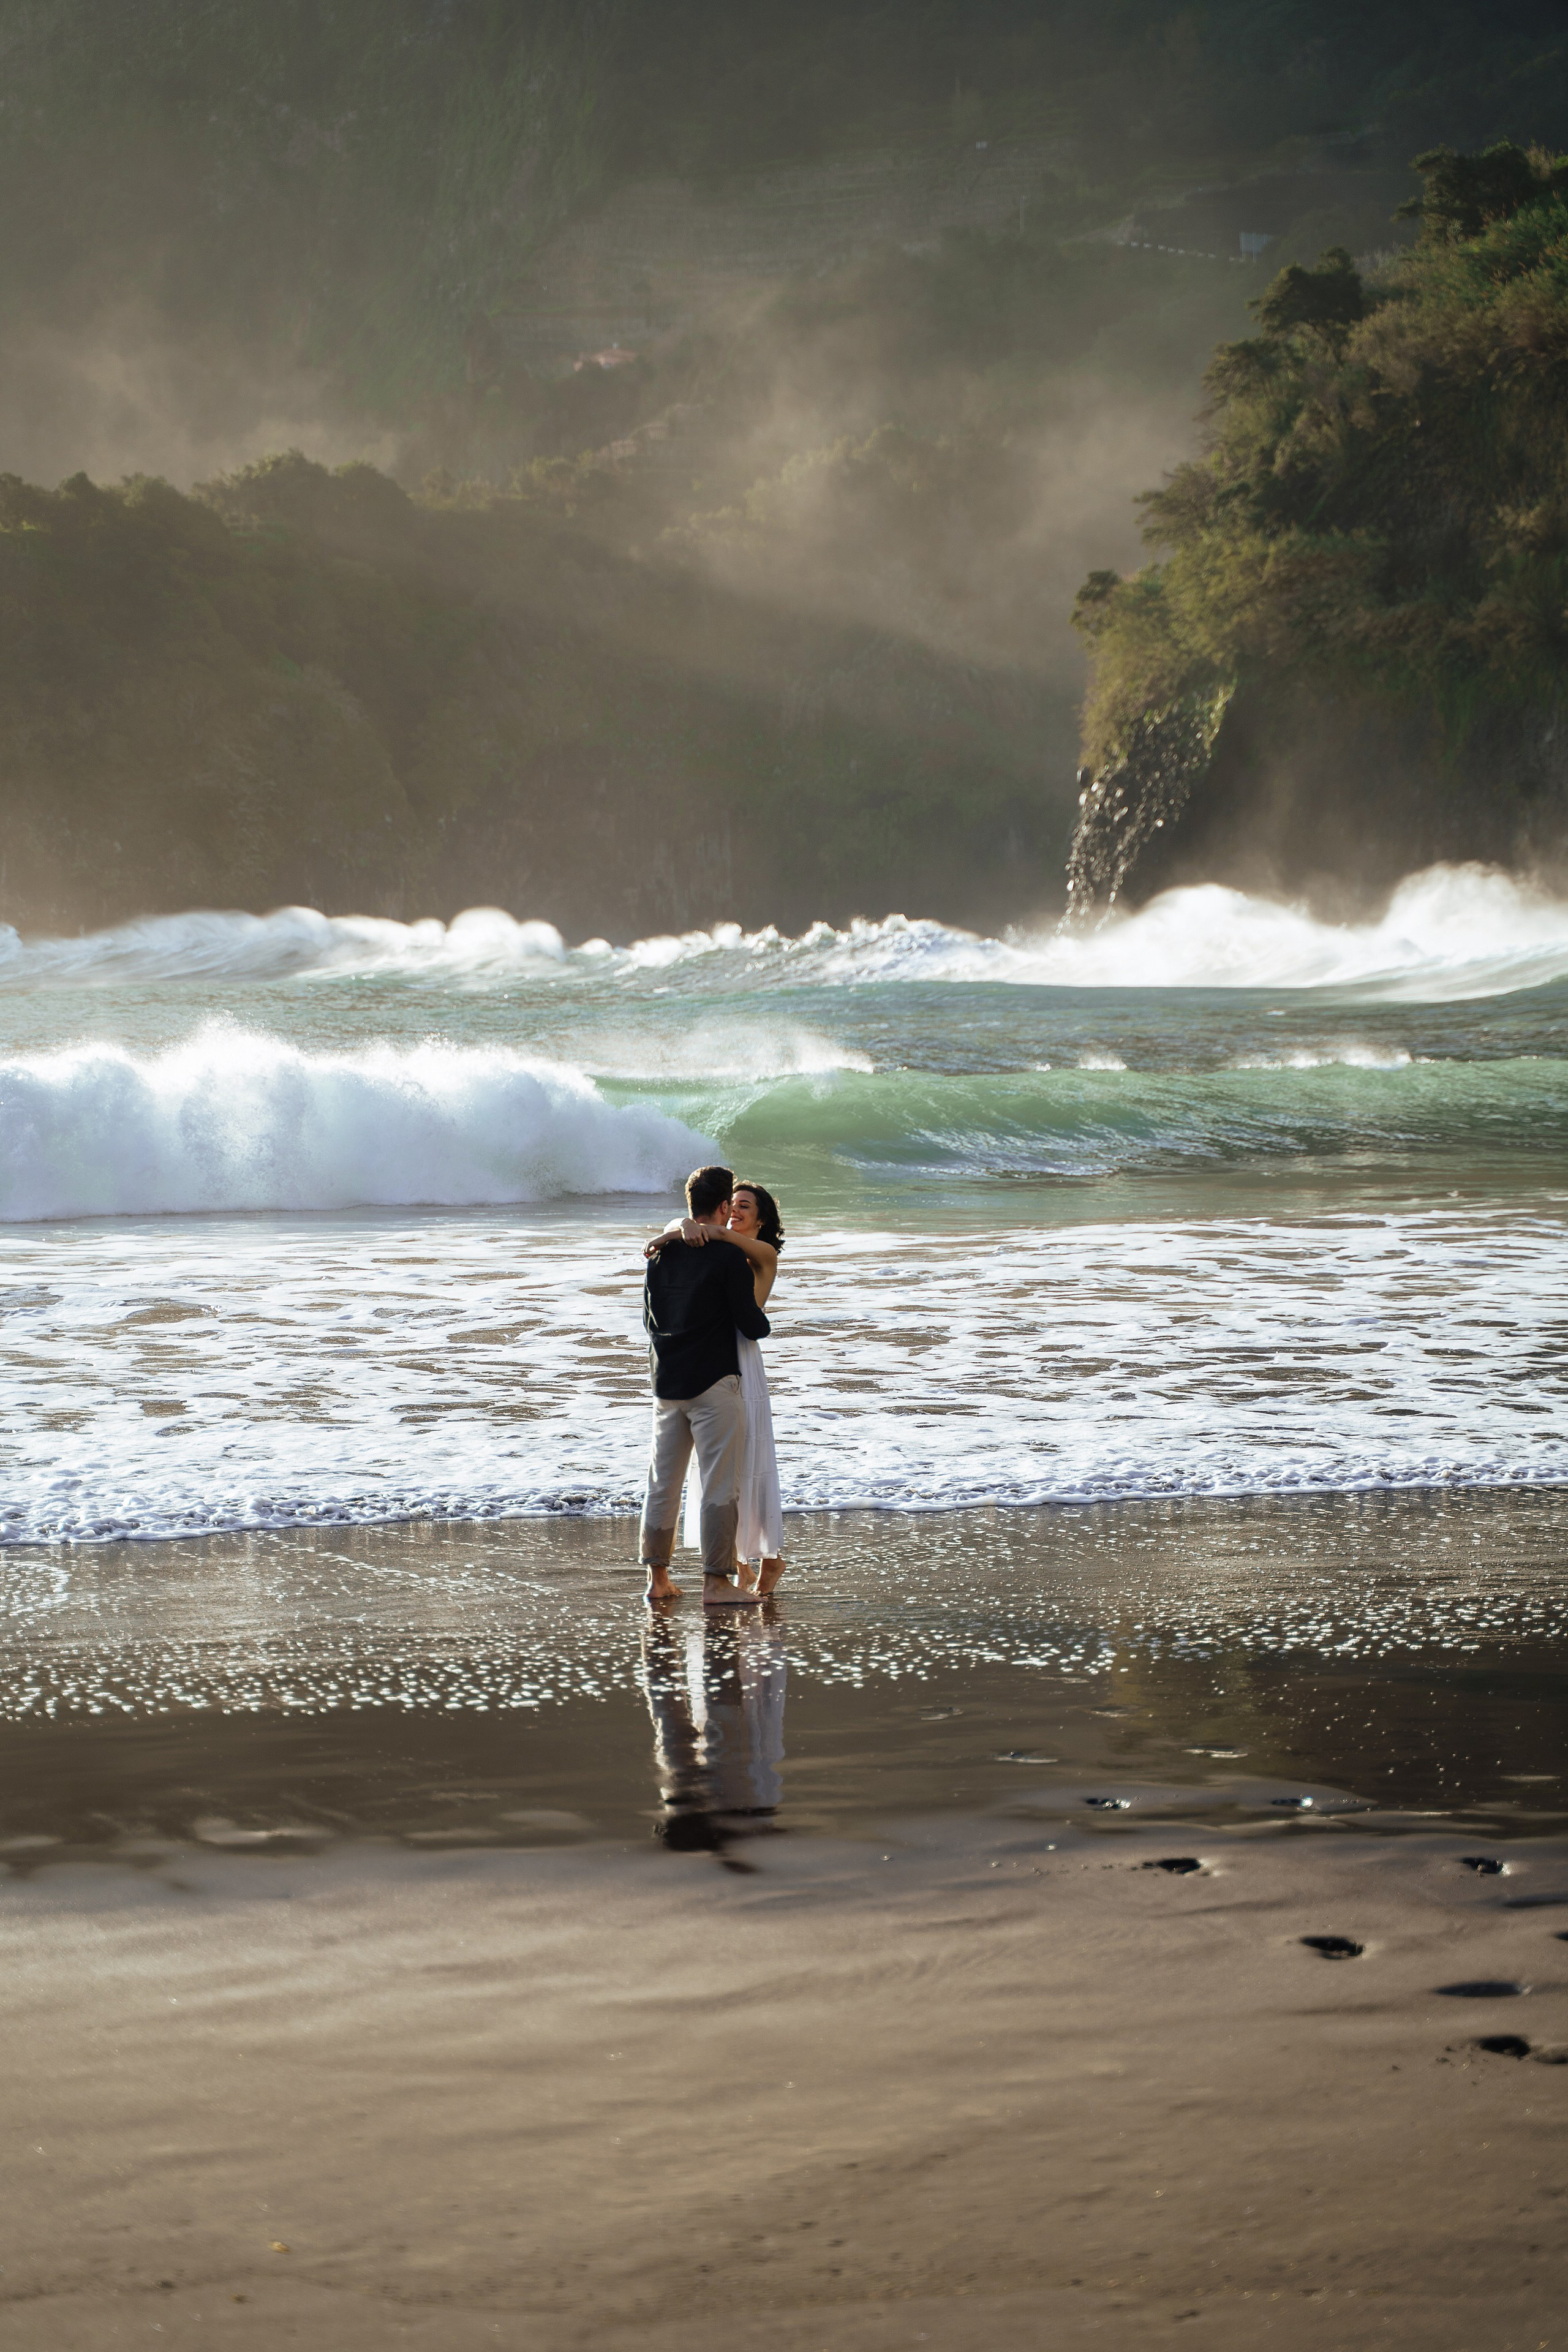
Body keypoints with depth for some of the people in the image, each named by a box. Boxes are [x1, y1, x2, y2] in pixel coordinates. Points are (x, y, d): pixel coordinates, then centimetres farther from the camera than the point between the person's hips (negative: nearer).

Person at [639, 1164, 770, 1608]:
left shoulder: (661, 1253, 7)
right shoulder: (728, 1257, -11)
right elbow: (752, 1325, -10)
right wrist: (764, 1325, 13)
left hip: (666, 1384, 6)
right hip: (713, 1384, -6)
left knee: (662, 1483, 11)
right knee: (721, 1485, -3)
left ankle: (657, 1578, 16)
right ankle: (716, 1582, -4)